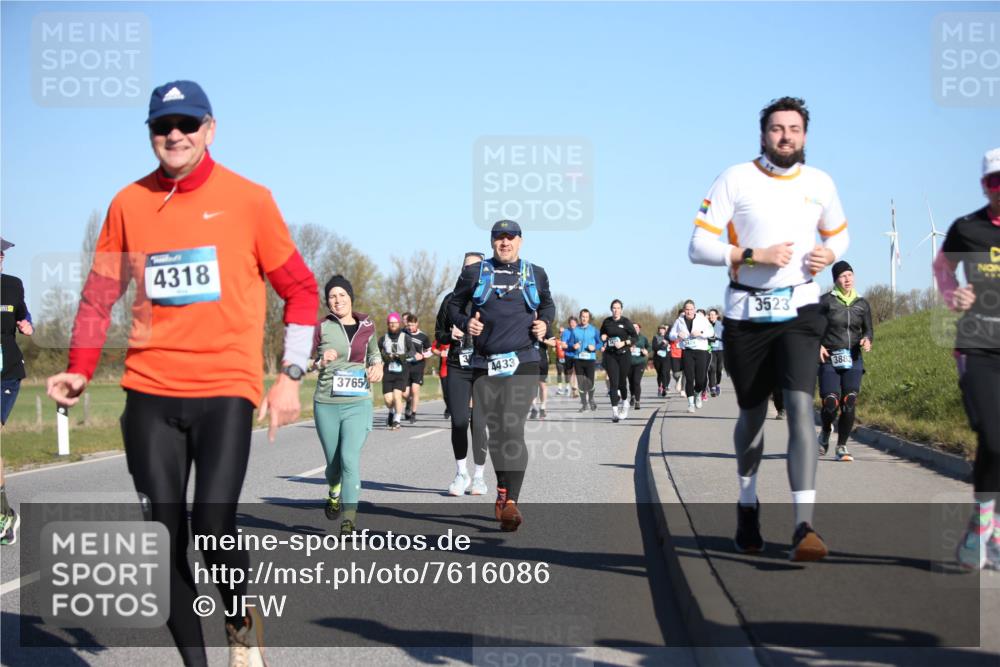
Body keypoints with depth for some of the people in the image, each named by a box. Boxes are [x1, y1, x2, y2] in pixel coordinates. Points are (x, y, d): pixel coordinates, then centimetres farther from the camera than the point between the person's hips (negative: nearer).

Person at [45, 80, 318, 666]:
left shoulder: (248, 199, 0)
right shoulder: (129, 204, 8)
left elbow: (301, 289, 5)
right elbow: (100, 295, 15)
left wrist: (291, 376, -1)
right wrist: (80, 370, 3)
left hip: (227, 387, -3)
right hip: (151, 391, 3)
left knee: (212, 527, -16)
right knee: (165, 536, 3)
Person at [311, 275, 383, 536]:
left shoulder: (366, 327, 7)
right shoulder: (321, 328, 0)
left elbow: (374, 352, 26)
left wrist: (377, 365, 4)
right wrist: (321, 362, -17)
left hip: (358, 404, 0)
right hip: (326, 404, 0)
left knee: (350, 458, -17)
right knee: (333, 462, 11)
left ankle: (349, 519, -17)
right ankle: (334, 494, 45)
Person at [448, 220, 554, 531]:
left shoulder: (535, 274, 10)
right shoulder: (474, 272, 7)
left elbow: (548, 304, 25)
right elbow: (454, 304, 16)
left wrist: (544, 323, 5)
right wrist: (465, 322, -4)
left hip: (523, 363, -2)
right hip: (485, 364, 2)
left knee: (512, 428, -16)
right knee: (494, 431, 8)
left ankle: (510, 501, -16)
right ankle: (503, 490, 29)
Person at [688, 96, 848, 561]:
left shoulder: (820, 184, 6)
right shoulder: (736, 180, -3)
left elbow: (838, 234, 23)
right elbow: (698, 247, -7)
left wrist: (829, 254, 0)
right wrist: (755, 255, -18)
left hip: (799, 308, 1)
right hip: (747, 311, 0)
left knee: (801, 406, -17)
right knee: (752, 414, 12)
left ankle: (804, 527, -22)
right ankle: (748, 504, 38)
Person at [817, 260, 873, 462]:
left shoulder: (862, 304, 11)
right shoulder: (827, 300, 0)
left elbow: (869, 329, 18)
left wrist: (867, 339, -4)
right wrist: (817, 345, -11)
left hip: (853, 360, 3)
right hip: (829, 359, -3)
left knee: (849, 404, -9)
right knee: (830, 404, -12)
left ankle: (842, 447, 3)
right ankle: (825, 433, 21)